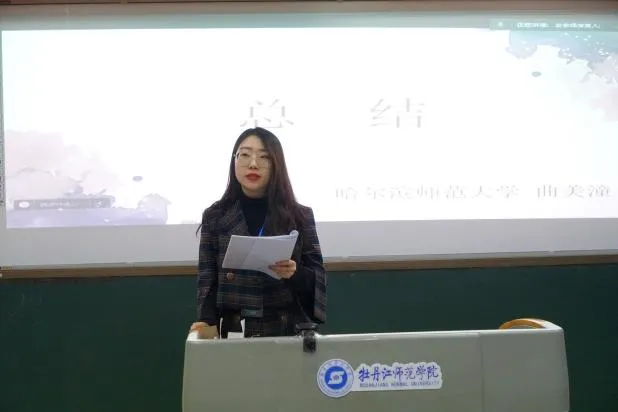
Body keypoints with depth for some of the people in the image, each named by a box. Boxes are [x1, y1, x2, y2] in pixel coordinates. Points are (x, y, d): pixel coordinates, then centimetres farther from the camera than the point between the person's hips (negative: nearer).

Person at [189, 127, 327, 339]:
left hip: (290, 330, 0)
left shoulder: (299, 216, 0)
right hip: (235, 331, 0)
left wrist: (295, 274, -20)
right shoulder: (215, 217, 1)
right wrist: (208, 323, -18)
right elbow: (207, 282, -1)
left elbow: (318, 279, 1)